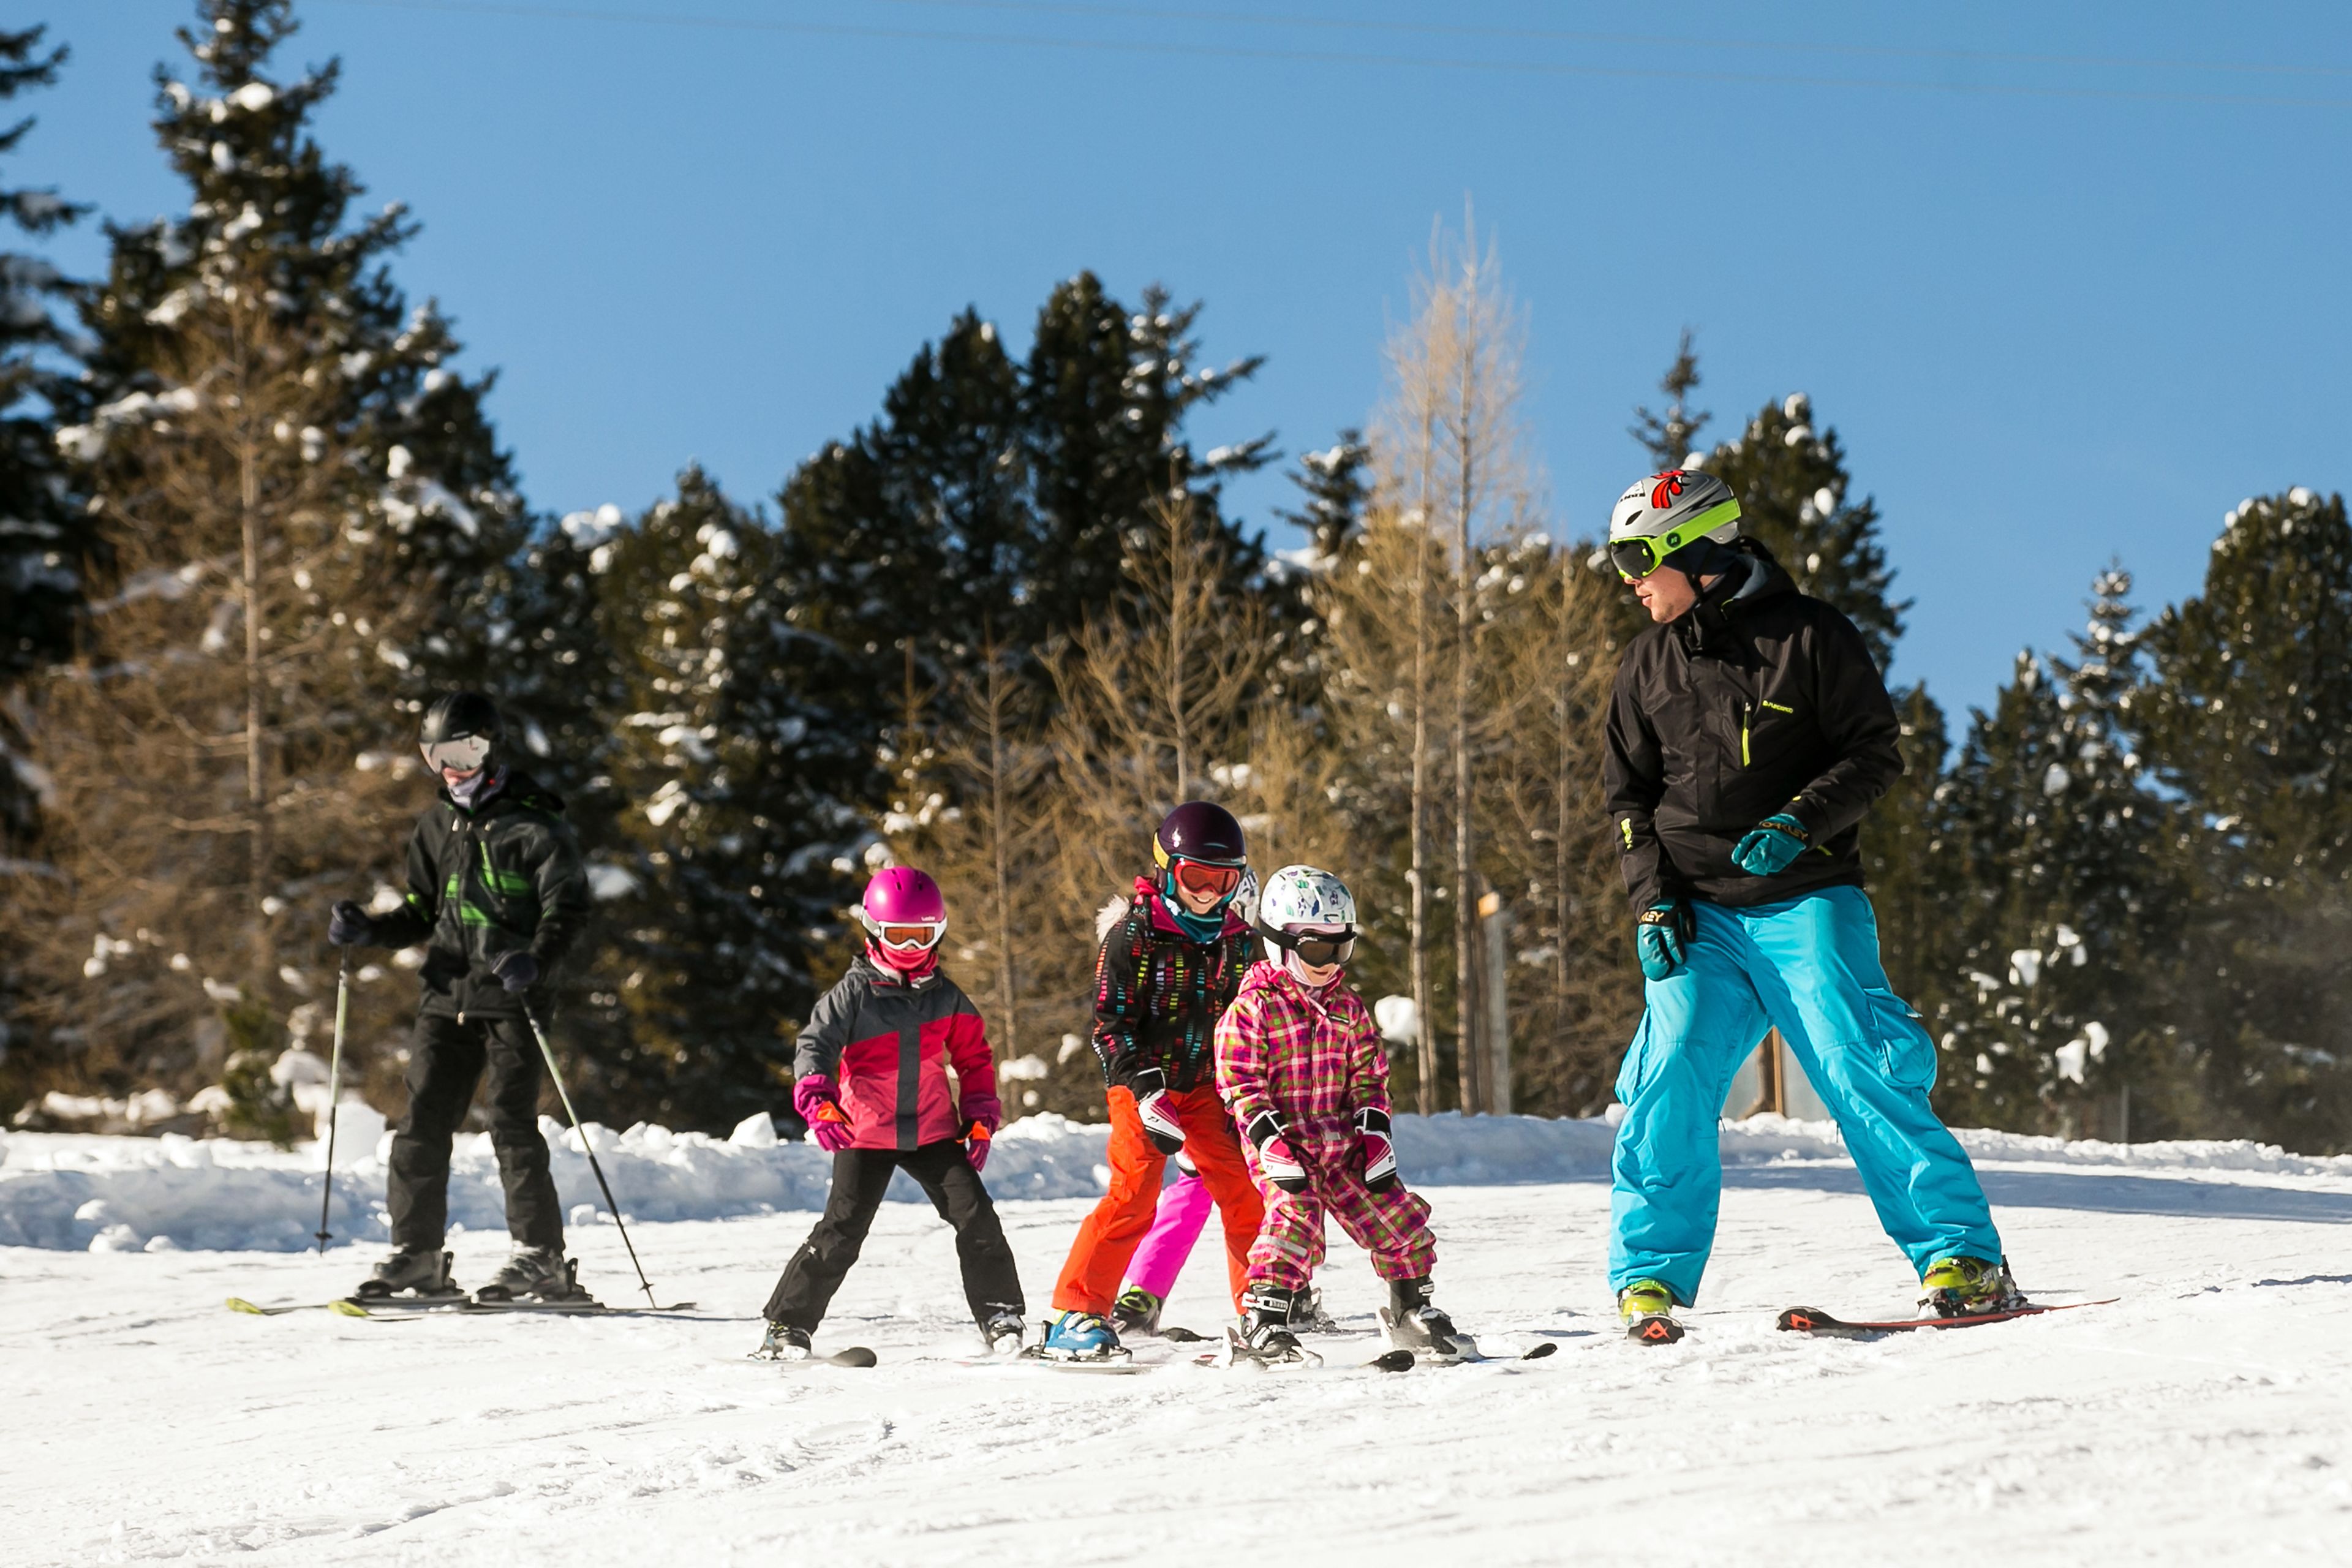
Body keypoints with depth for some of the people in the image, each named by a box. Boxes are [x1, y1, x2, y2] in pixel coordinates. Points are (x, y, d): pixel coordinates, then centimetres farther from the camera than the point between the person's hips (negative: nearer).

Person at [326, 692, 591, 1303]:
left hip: (510, 999, -6)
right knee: (422, 1125, 2)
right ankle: (416, 1255, 8)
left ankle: (542, 1258, -2)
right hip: (447, 997, 6)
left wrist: (535, 960, -28)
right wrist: (365, 930, 3)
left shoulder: (533, 822, -5)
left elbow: (568, 905, -11)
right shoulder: (438, 823, 16)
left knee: (512, 1125, -9)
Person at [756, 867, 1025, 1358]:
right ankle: (788, 1326, 4)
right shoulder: (855, 993, -6)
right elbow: (815, 1045, -12)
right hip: (865, 1134, -3)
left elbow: (974, 1059, 16)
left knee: (976, 1217, -9)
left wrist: (980, 1118, 6)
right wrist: (818, 1102, -29)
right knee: (840, 1233, -6)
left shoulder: (947, 998, 6)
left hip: (933, 1132, 3)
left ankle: (1002, 1320, 0)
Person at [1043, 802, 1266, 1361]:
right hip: (1141, 1083, -5)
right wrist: (1147, 1094, -22)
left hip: (1204, 1085, 5)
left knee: (1244, 1194, -4)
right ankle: (1074, 1315, -12)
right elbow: (1109, 1023, -12)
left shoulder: (1236, 939, 6)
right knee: (1134, 1194, -17)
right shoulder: (1133, 935, -11)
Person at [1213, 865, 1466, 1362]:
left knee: (1398, 1218, 4)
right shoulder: (1251, 1009, -7)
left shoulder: (1348, 1009, 11)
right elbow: (1241, 1084, -11)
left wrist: (1374, 1134, 0)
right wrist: (1272, 1143, -20)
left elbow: (1369, 1075, 13)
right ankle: (1262, 1325, -21)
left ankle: (1413, 1312, 24)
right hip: (1285, 1147, -6)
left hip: (1343, 1145, 6)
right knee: (1295, 1218, -26)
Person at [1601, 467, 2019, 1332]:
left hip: (1807, 902, -3)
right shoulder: (1647, 664, 12)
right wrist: (1651, 897, 2)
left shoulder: (1808, 636, -1)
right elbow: (1630, 795, 17)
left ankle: (1964, 1259, -7)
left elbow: (1875, 755, -1)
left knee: (1859, 1073, -12)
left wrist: (1801, 822, -17)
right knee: (1671, 1078, -11)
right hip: (1698, 916, 4)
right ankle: (1650, 1276, -1)